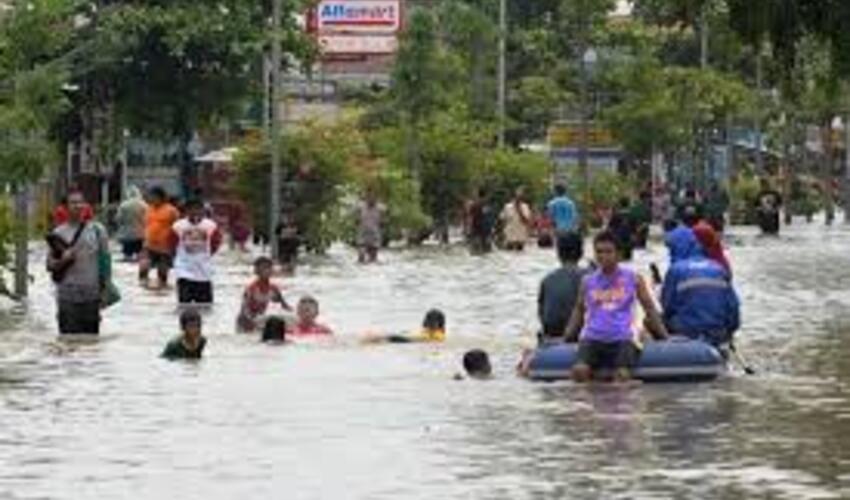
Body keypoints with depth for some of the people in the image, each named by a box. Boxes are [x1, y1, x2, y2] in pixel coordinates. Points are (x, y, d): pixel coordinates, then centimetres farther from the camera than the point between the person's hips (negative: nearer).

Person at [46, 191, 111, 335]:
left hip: (92, 295, 0)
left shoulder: (97, 230, 4)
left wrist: (104, 286, 1)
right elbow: (50, 265, 6)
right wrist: (63, 260, -15)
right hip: (68, 297, 0)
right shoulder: (58, 233, 4)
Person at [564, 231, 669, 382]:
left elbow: (649, 308, 15)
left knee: (622, 375, -28)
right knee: (579, 371, -27)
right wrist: (568, 335, 21)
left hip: (623, 338, -1)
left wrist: (664, 336, 12)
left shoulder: (633, 279, 9)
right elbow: (579, 309, 27)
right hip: (593, 337, 1)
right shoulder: (588, 282, 13)